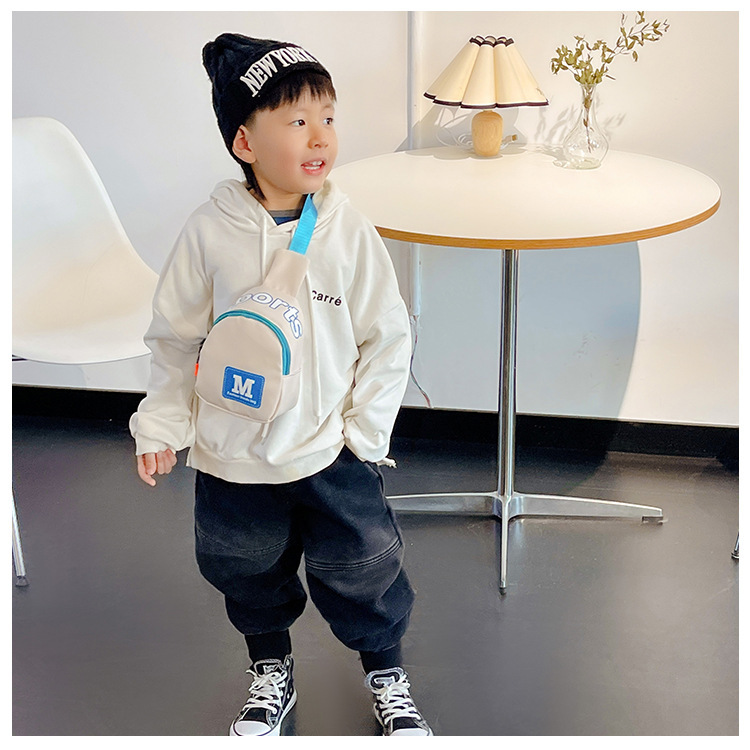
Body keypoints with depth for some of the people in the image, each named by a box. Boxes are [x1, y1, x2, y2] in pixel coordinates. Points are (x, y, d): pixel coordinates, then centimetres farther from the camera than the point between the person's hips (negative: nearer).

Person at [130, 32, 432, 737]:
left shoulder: (349, 230, -11)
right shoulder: (210, 232, -11)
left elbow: (387, 337, -4)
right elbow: (175, 337, 0)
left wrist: (365, 429, -5)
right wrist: (161, 425, -1)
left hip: (331, 451, 0)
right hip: (232, 453, 1)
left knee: (363, 568, 9)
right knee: (247, 572, 19)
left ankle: (387, 676, 37)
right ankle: (270, 672, 46)